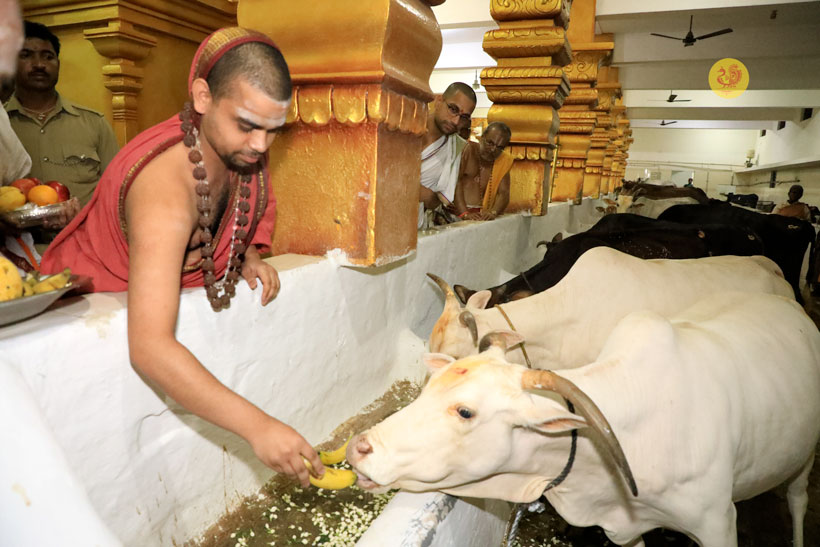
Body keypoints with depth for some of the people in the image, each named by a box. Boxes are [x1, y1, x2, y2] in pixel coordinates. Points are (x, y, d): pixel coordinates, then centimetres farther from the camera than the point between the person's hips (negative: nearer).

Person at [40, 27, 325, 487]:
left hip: (167, 284, 6)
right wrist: (257, 425, -49)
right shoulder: (168, 190, -39)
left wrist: (249, 259, -13)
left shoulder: (240, 148, -15)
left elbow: (253, 213, 8)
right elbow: (149, 347, -46)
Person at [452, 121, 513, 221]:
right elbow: (455, 182, -11)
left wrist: (493, 212, -18)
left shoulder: (504, 160, 10)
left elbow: (504, 193, 4)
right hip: (456, 211, -5)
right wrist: (464, 213, -22)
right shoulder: (467, 149, -2)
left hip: (481, 216, 5)